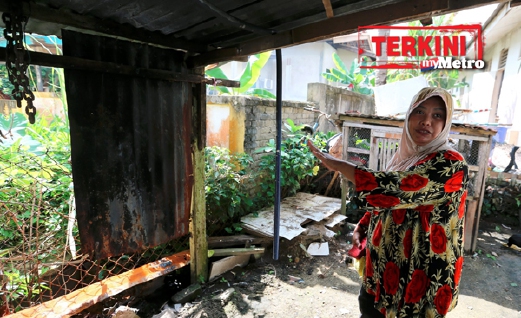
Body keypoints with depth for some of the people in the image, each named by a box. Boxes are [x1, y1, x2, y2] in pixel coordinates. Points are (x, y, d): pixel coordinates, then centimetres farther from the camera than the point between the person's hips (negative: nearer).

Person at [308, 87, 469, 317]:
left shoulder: (451, 164, -20)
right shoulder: (404, 155, 3)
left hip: (418, 276, -6)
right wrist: (362, 227, 0)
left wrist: (339, 165, -27)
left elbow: (395, 190, -33)